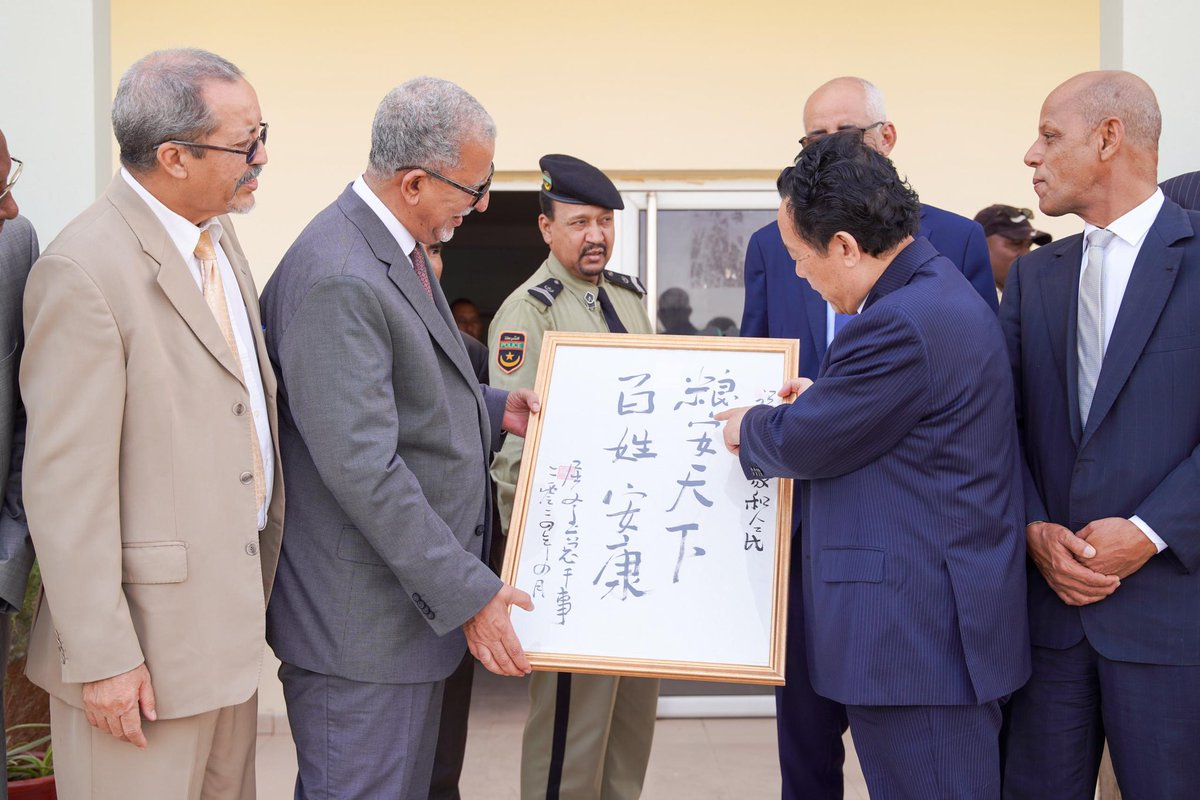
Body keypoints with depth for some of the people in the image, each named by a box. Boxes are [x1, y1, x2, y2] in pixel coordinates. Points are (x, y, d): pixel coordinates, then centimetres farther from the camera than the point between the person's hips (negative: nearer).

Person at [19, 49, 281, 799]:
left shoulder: (217, 233, 8)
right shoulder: (85, 271, -19)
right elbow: (65, 486, -19)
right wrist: (102, 658, -17)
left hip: (232, 612, 8)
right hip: (149, 627, -8)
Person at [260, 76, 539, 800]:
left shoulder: (402, 250, 10)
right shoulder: (336, 278, -23)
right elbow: (362, 469, -26)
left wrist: (493, 412, 8)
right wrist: (467, 594, -22)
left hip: (419, 598, 10)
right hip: (361, 619, -10)